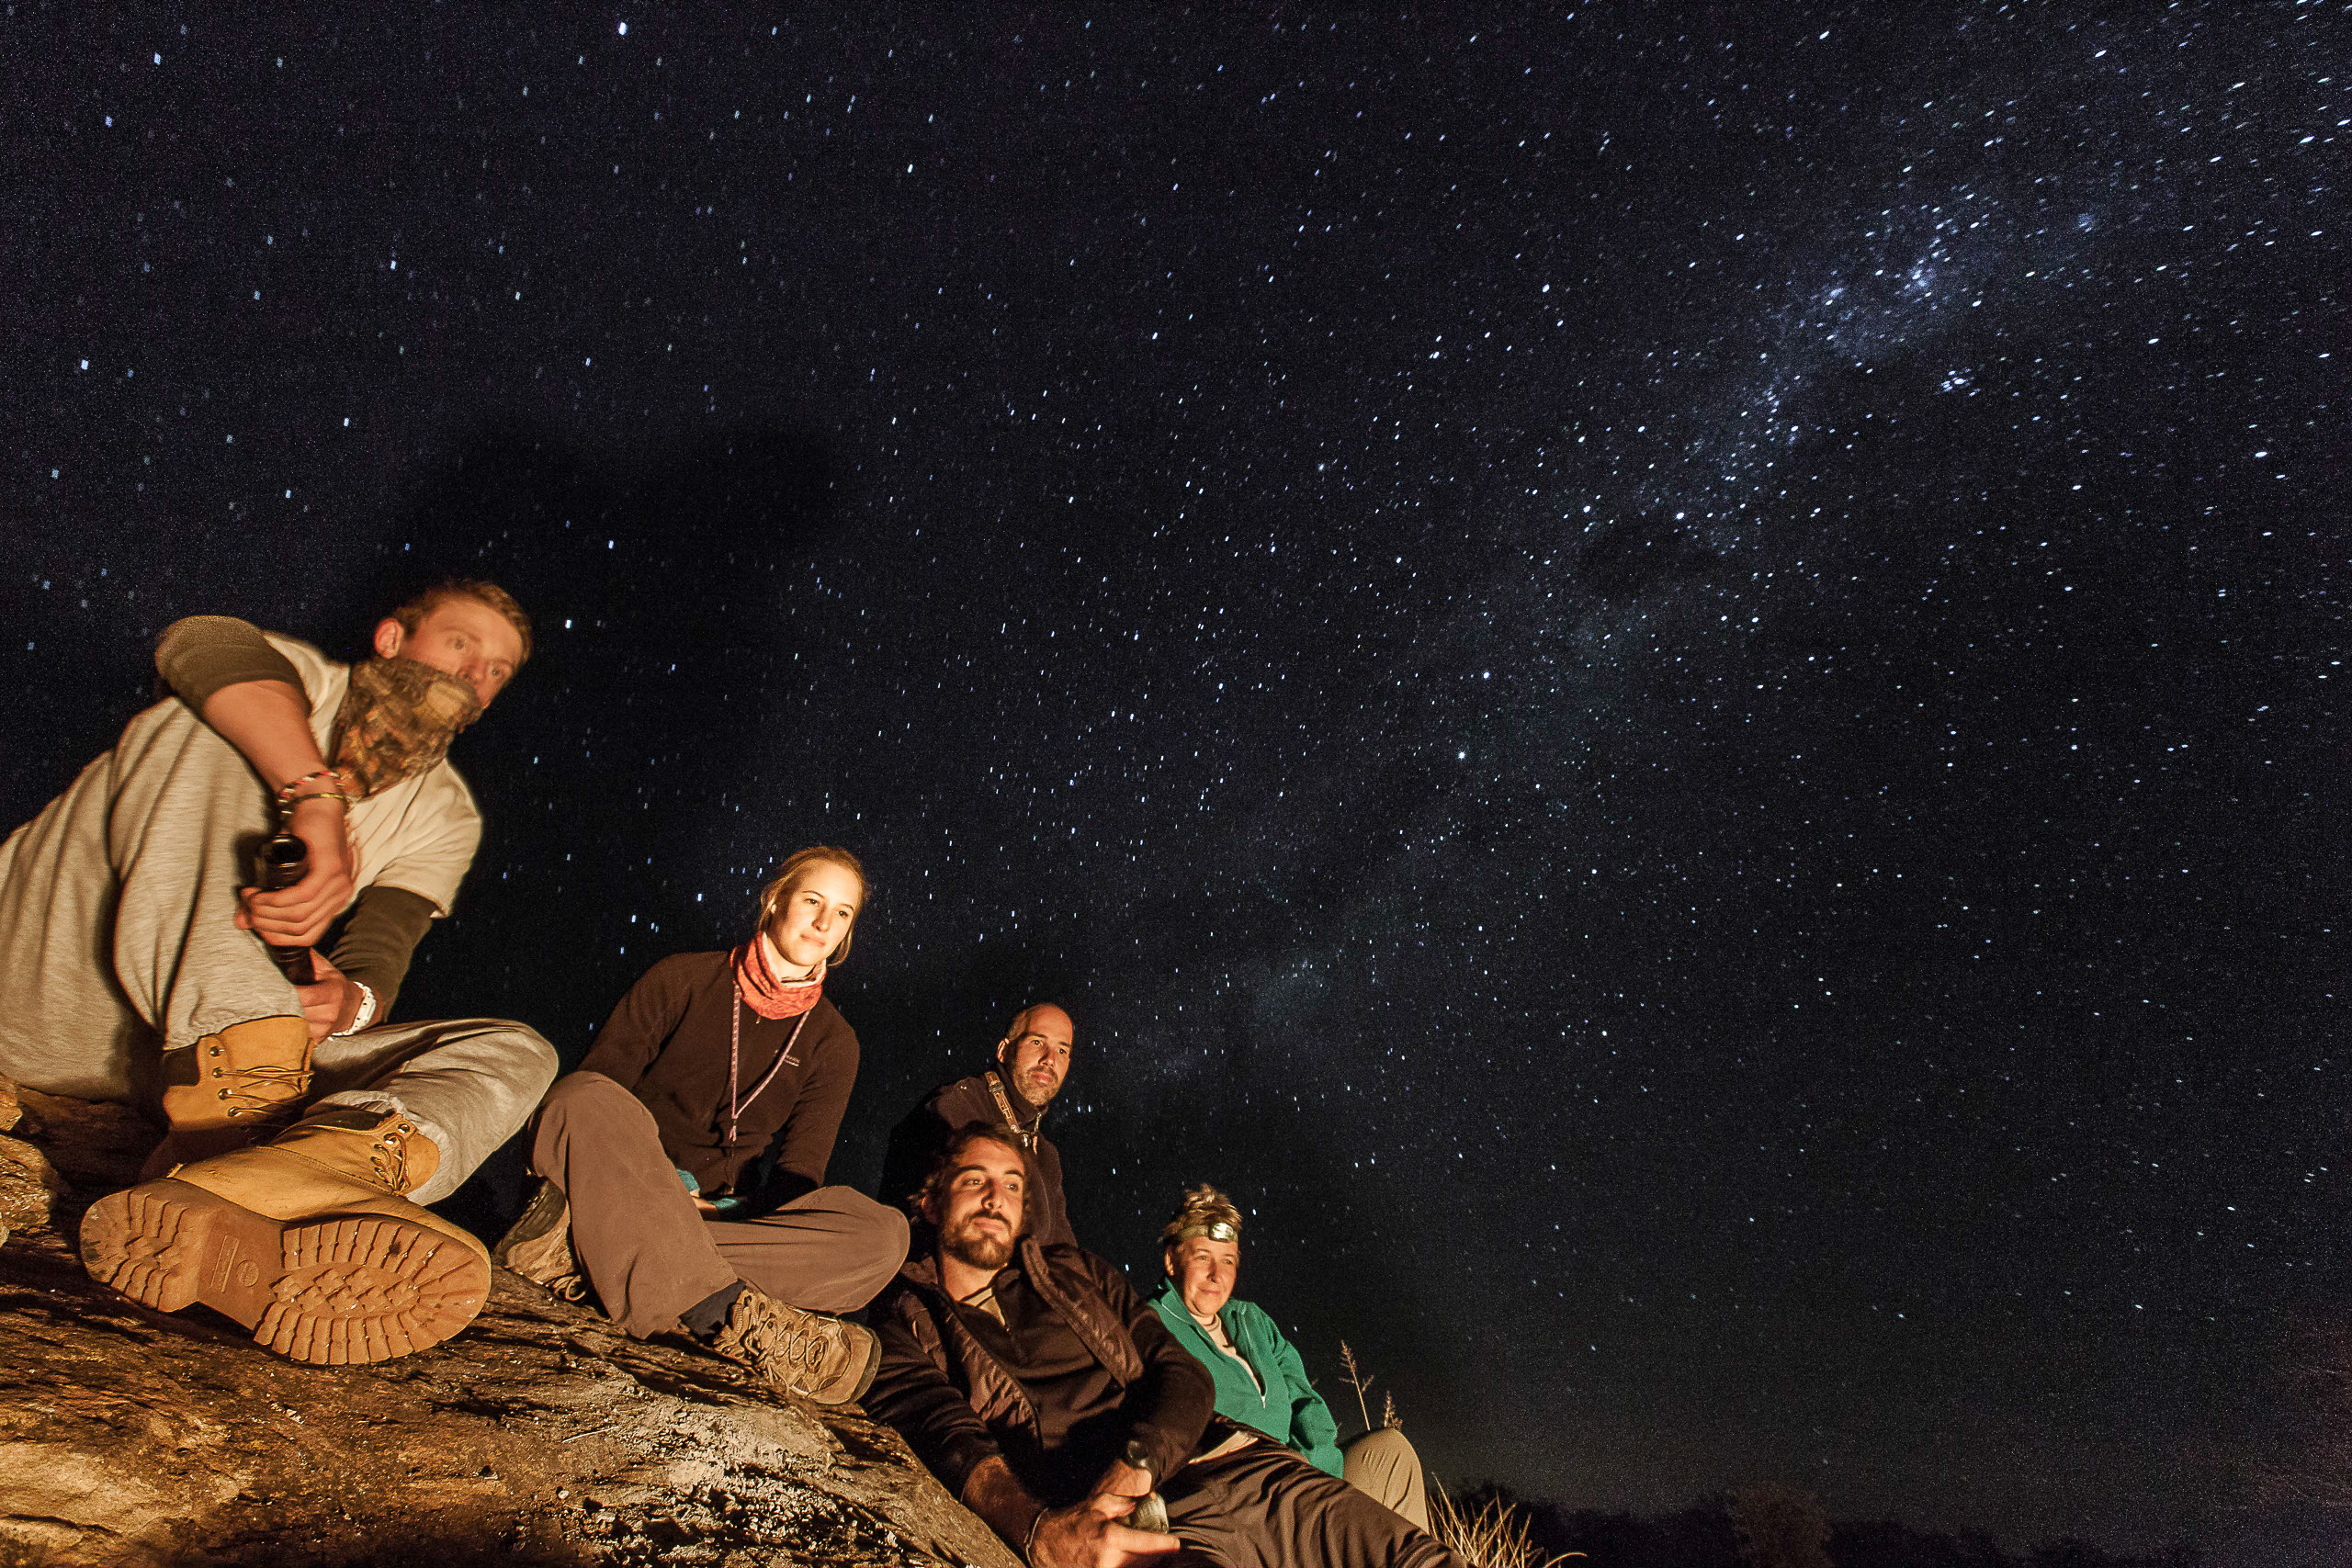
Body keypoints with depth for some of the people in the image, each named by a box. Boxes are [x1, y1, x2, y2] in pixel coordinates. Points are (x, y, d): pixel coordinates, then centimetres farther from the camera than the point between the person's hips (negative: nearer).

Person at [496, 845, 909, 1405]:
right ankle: (730, 1316, -43)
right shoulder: (681, 980, 5)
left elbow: (797, 1172, 2)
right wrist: (661, 1193, -17)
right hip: (623, 1191, -1)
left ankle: (589, 1248, -35)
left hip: (722, 1213, 2)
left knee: (884, 1235, -27)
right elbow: (591, 1089, -1)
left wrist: (732, 1212, -20)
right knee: (584, 1100, -33)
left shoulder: (832, 1042, 10)